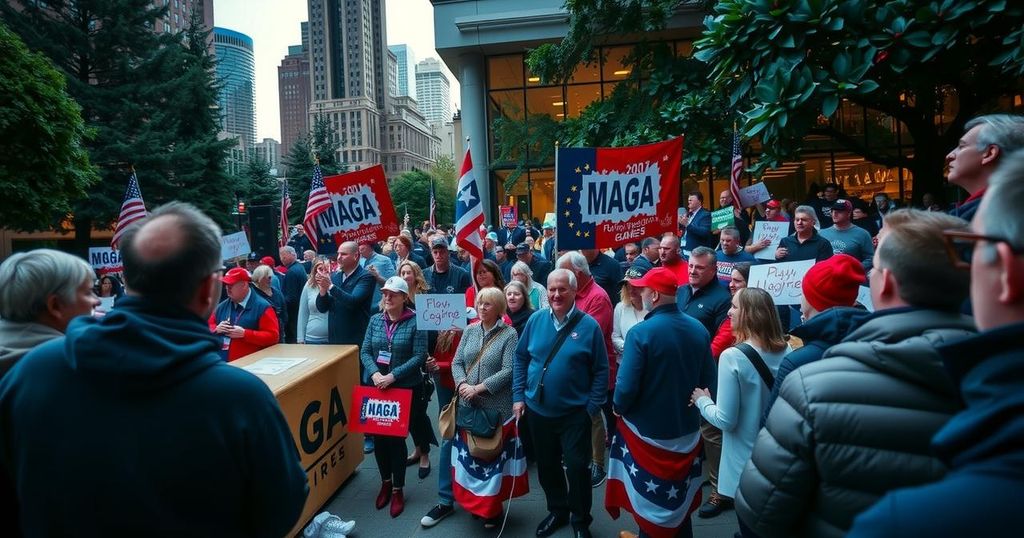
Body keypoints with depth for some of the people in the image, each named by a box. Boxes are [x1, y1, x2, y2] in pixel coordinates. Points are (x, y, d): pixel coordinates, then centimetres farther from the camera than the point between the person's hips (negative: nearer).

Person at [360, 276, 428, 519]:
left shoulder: (415, 322, -10)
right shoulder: (375, 320, 3)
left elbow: (419, 356, -15)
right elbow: (364, 351, 2)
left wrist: (392, 375, -21)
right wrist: (374, 373, -16)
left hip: (406, 388, -4)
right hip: (376, 386, 4)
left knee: (397, 437, 4)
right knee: (378, 436, 12)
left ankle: (398, 490, 24)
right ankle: (385, 482, 35)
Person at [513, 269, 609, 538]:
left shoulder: (588, 325, -11)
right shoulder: (536, 320, -3)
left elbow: (601, 370, -8)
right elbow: (521, 358, 5)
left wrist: (593, 406, -11)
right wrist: (518, 395, 0)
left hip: (575, 412, -3)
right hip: (538, 409, 4)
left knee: (577, 467, 5)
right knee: (547, 465, 18)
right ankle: (557, 511, 41)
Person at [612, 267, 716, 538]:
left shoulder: (640, 332, -23)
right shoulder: (698, 329, -6)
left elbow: (627, 387, -23)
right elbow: (708, 380, 1)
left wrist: (618, 409, -3)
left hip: (648, 430, -5)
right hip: (687, 428, 5)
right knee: (681, 497, 23)